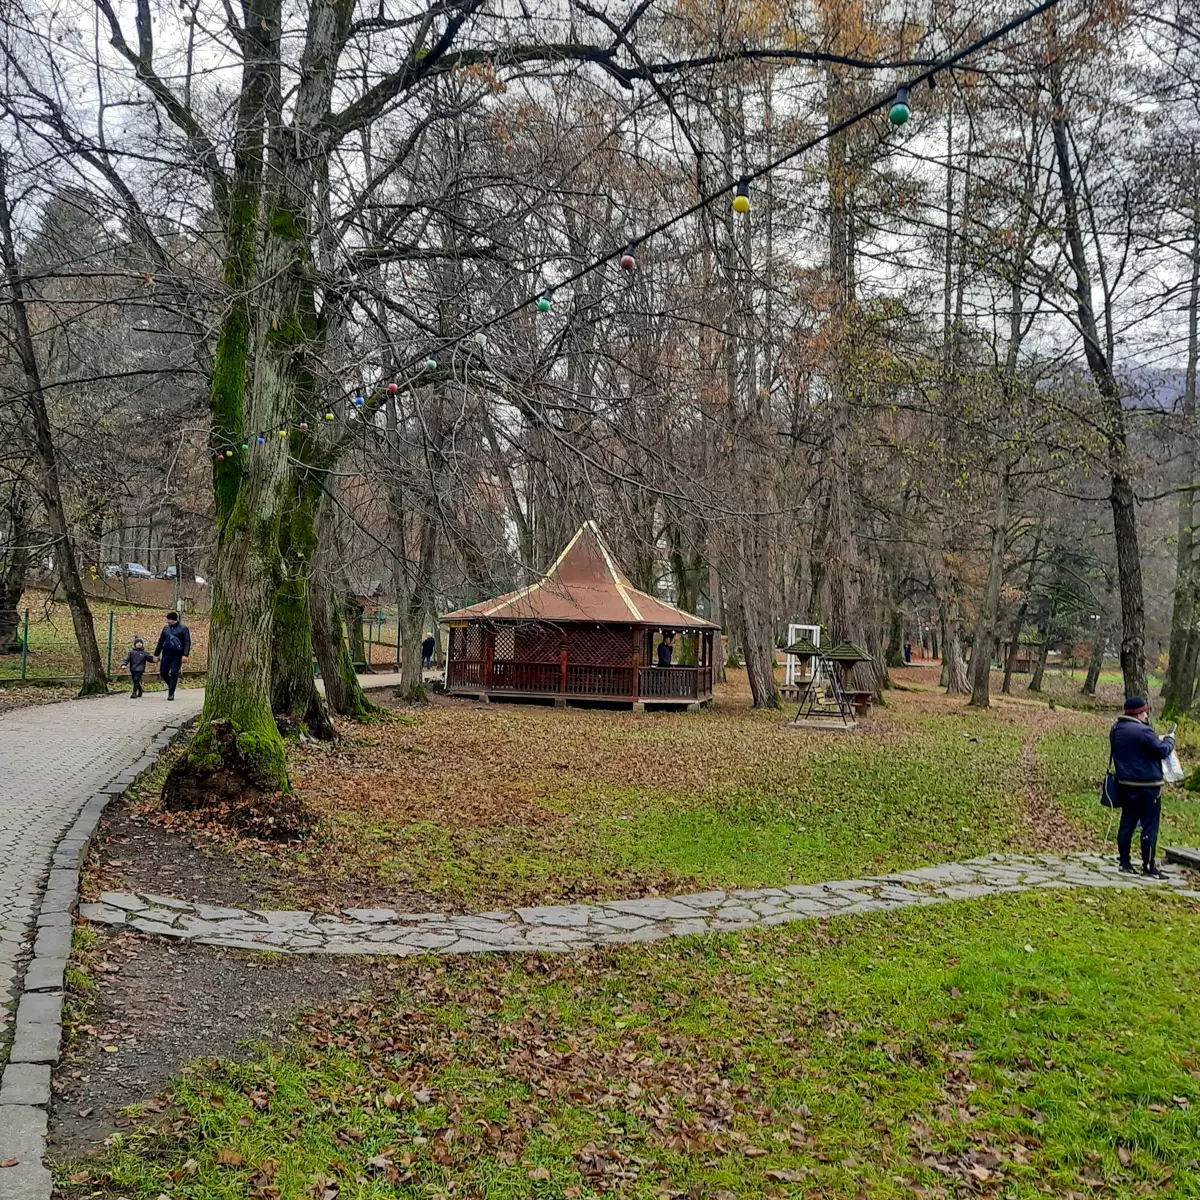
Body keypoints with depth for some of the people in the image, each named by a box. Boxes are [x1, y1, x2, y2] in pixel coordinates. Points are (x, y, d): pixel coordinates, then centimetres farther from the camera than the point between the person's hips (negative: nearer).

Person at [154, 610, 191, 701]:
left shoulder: (183, 628, -2)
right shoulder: (165, 628, 13)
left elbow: (187, 642, -7)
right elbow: (160, 642, 19)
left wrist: (185, 655, -18)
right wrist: (156, 654, 17)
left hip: (177, 655, -5)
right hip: (166, 654, 5)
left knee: (174, 673, -6)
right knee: (163, 672, 2)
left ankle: (171, 693, 0)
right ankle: (171, 686, 26)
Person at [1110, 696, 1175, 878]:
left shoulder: (1116, 729, 7)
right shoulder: (1143, 731, -20)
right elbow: (1163, 751, -16)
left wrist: (1156, 740, 14)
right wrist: (1169, 739, 4)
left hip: (1125, 784, 8)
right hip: (1147, 785, -8)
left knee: (1127, 823, 12)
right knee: (1149, 825, 0)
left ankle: (1125, 862, 17)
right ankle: (1148, 866, 4)